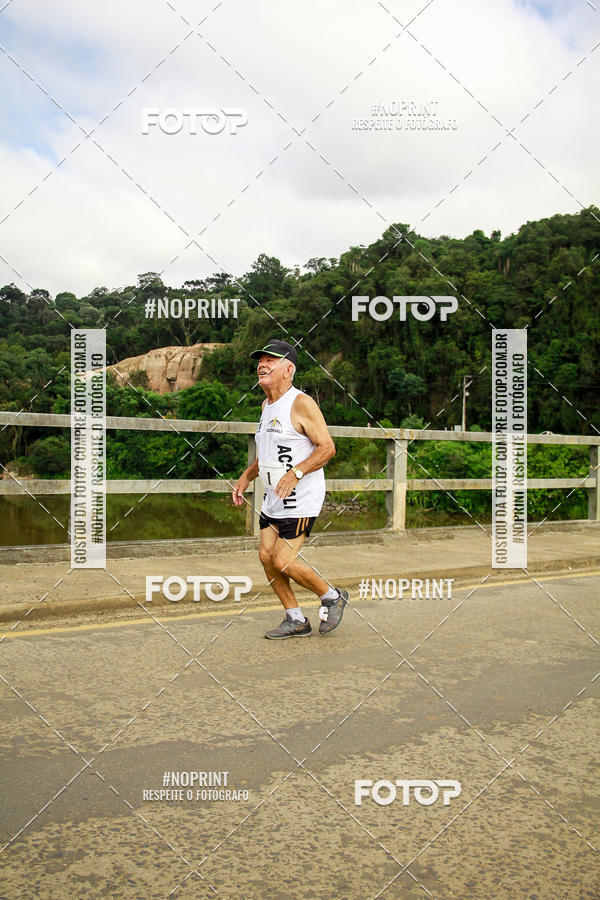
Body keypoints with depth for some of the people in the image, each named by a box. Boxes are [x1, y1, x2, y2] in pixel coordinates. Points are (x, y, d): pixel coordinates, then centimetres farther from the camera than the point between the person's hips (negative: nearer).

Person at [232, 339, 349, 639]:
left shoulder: (301, 403, -13)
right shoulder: (267, 405, 13)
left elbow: (327, 447, -17)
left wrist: (296, 473, -27)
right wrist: (246, 477, 14)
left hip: (301, 499, -9)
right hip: (274, 499, 9)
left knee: (283, 561, -10)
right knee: (266, 556, 5)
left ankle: (332, 597, 14)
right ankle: (296, 620, 20)